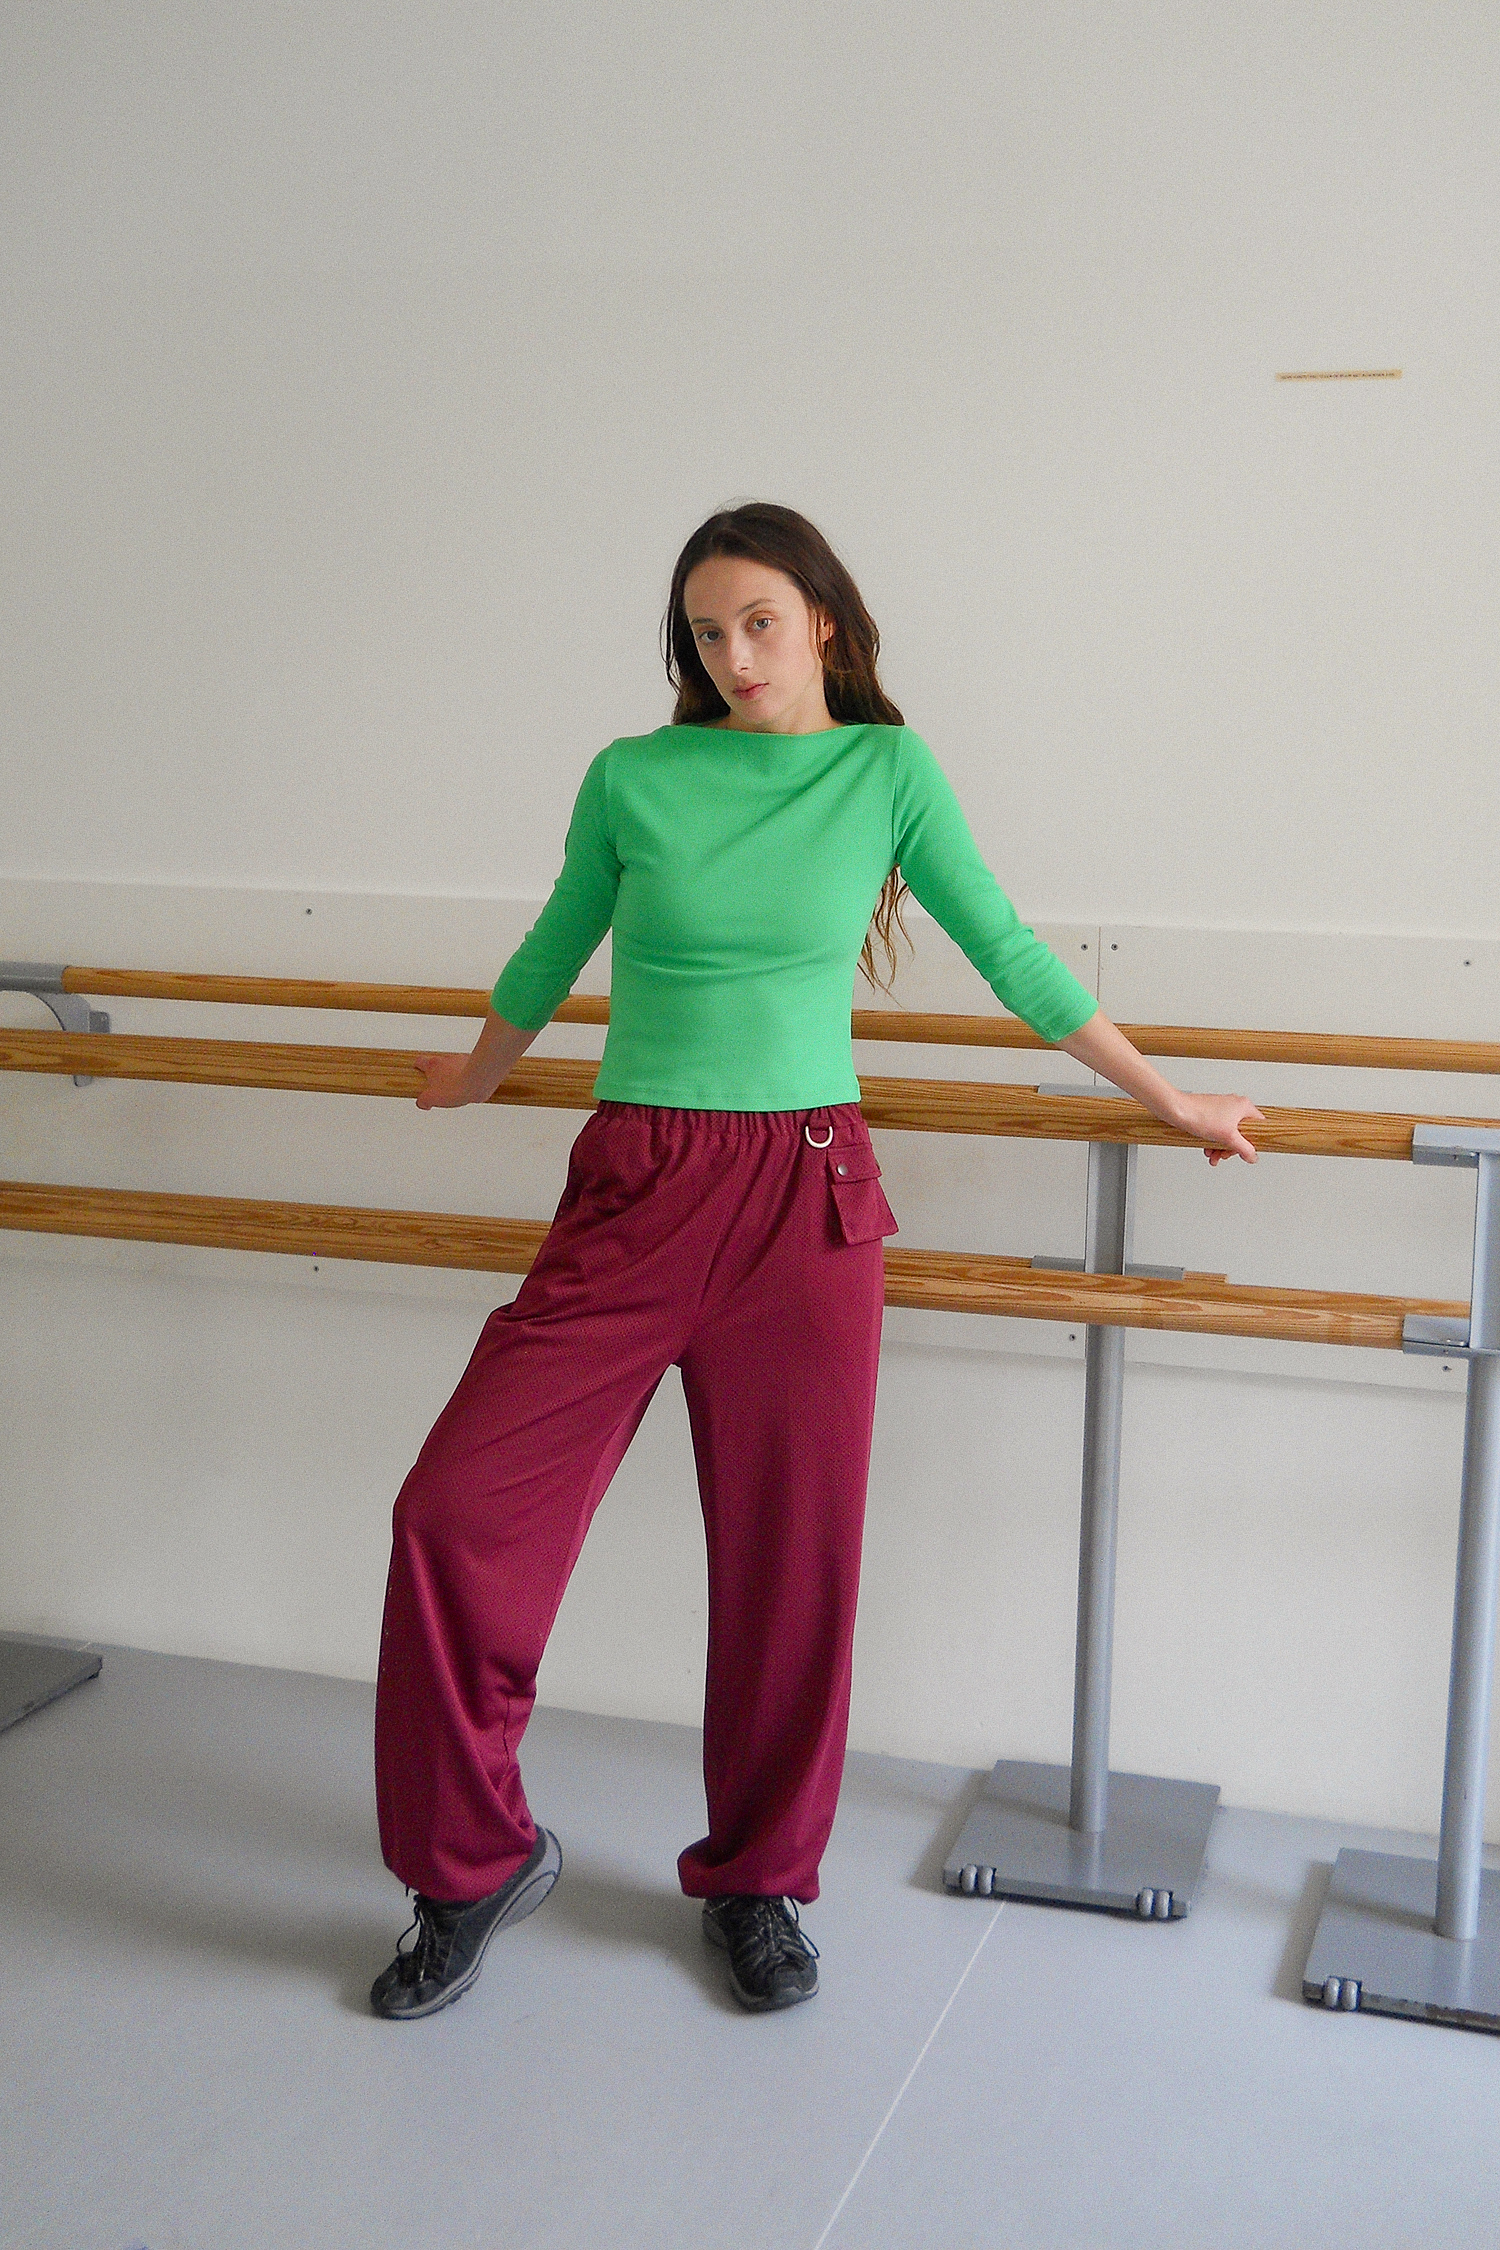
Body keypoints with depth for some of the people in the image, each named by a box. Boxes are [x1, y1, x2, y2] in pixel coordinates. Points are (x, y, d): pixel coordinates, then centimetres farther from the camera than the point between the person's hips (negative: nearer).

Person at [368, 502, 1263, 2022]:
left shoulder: (887, 769, 4)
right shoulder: (632, 779, 4)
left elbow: (1009, 955, 10)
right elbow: (552, 954, 20)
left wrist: (1170, 1103, 15)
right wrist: (476, 1077, 34)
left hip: (806, 1202, 0)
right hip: (632, 1196, 0)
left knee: (791, 1554, 5)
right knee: (459, 1509, -8)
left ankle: (756, 1881, 27)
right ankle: (477, 1863, 13)